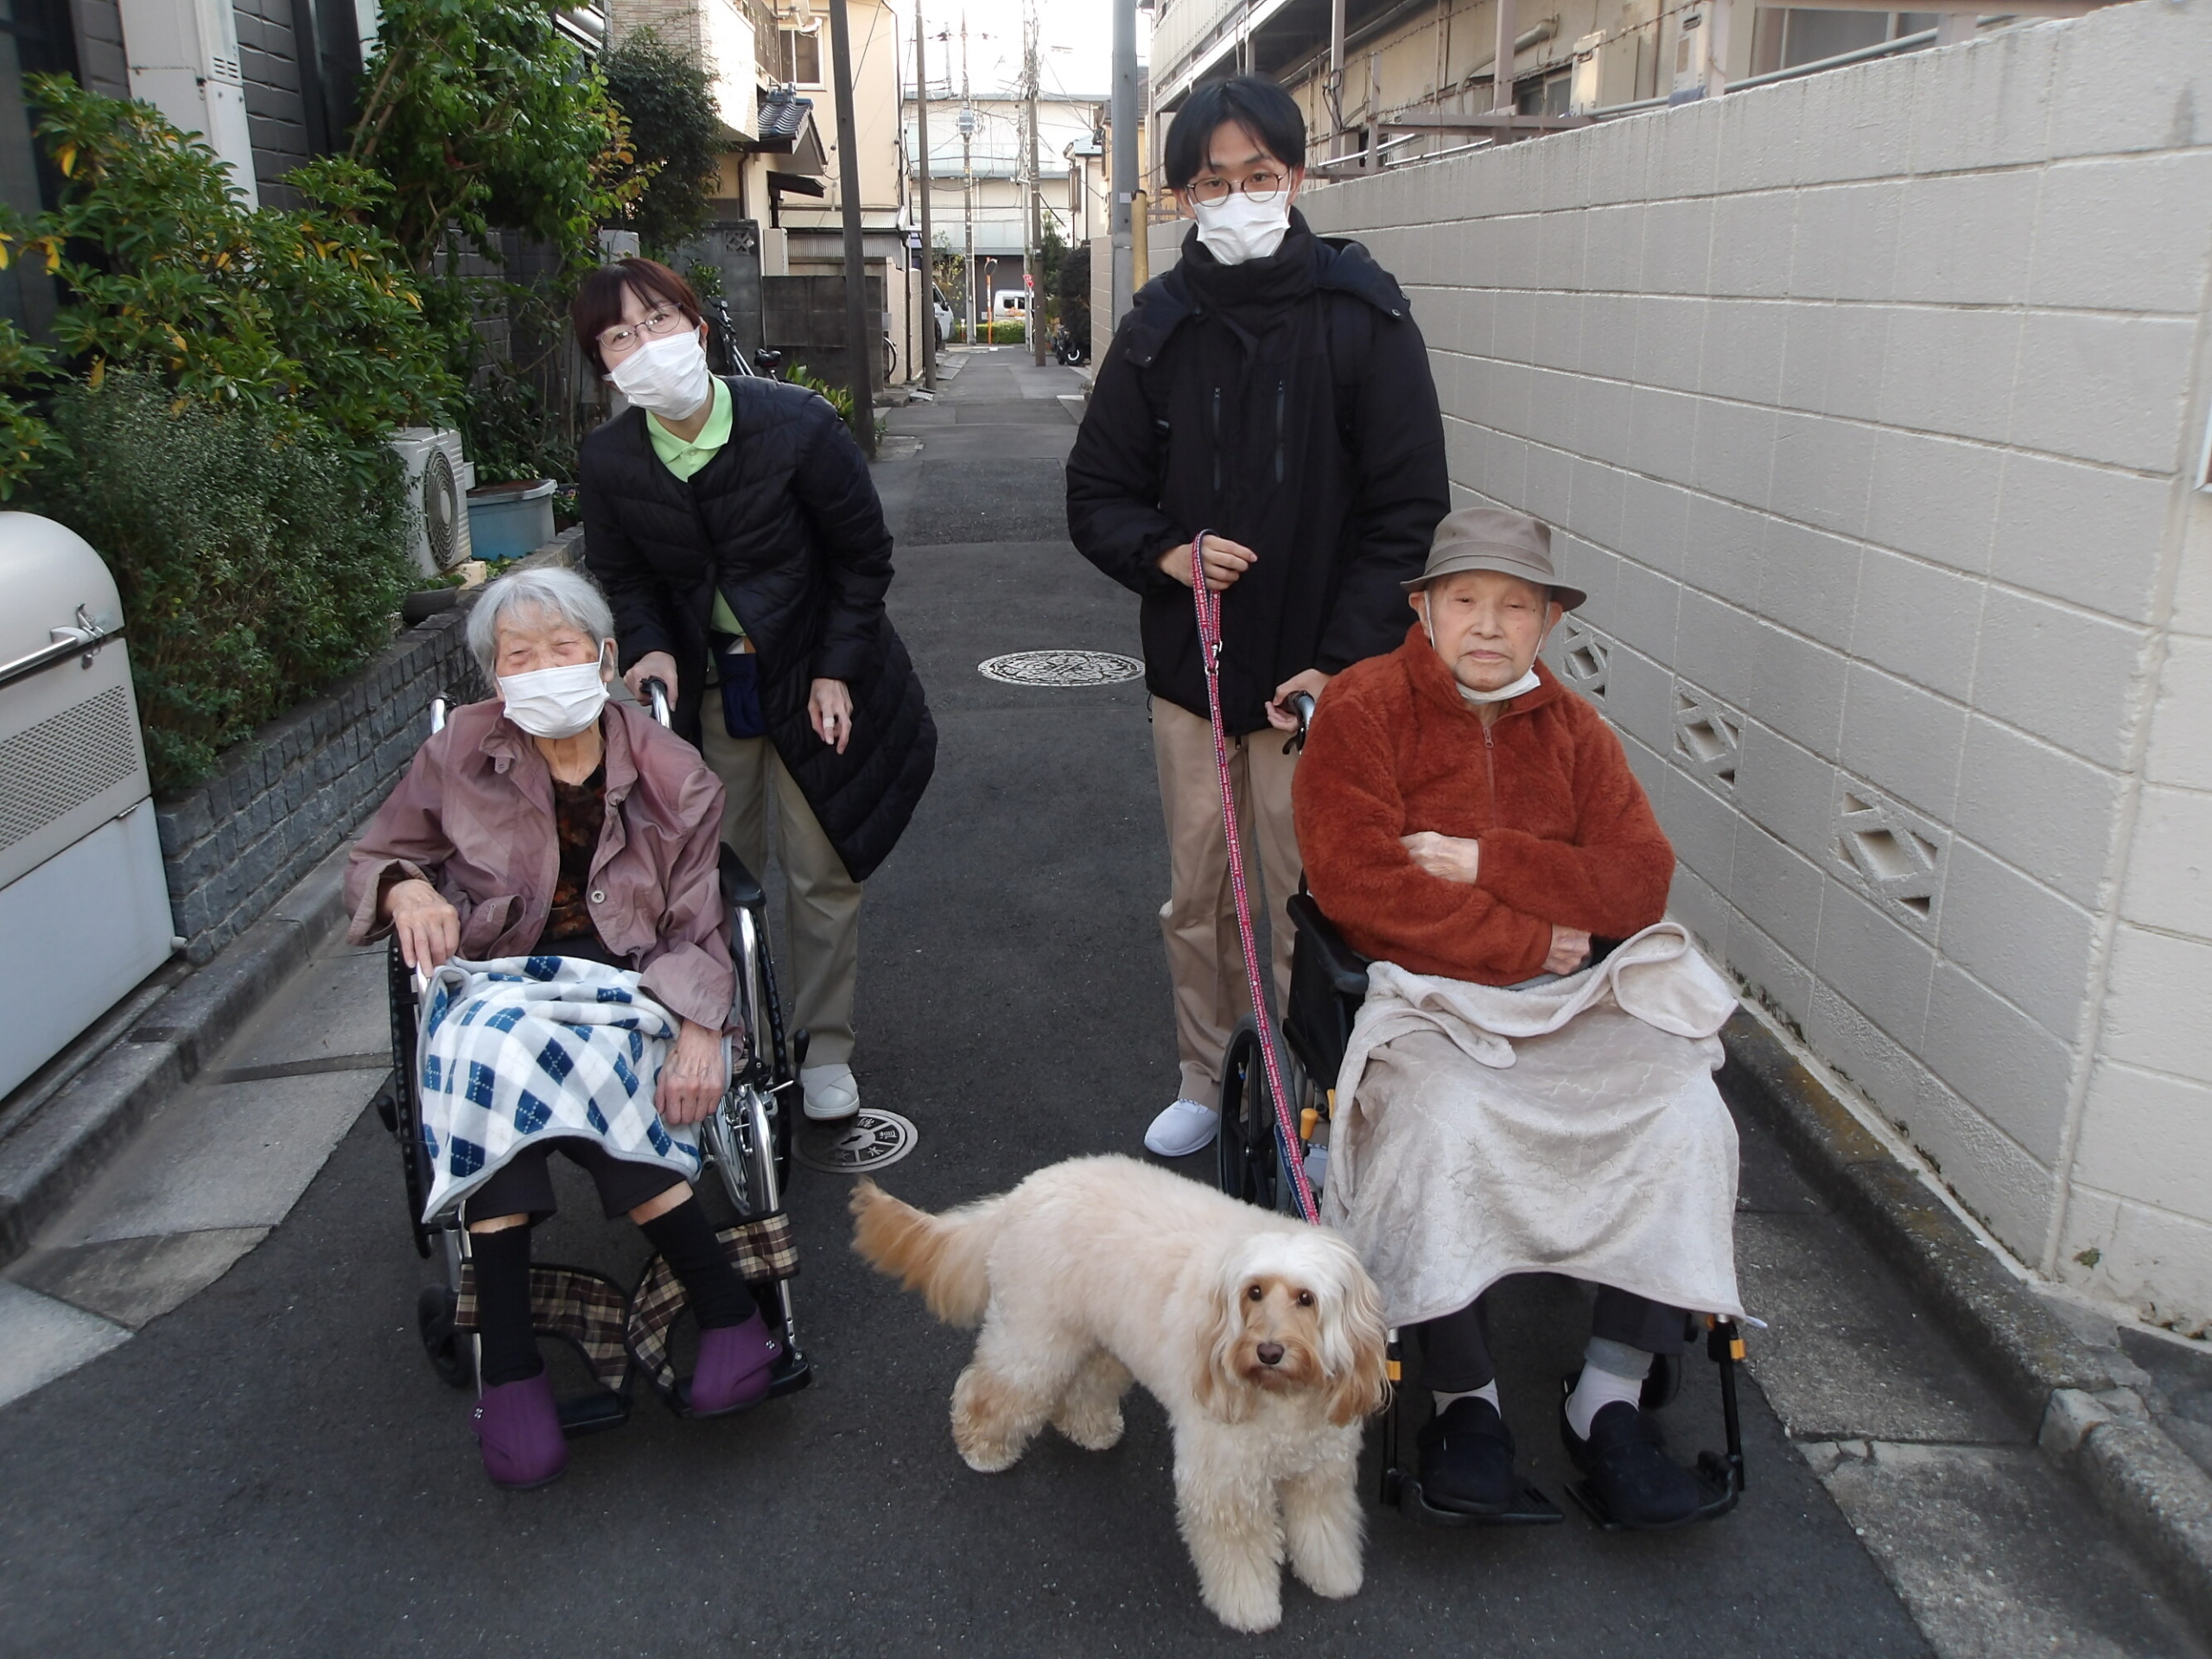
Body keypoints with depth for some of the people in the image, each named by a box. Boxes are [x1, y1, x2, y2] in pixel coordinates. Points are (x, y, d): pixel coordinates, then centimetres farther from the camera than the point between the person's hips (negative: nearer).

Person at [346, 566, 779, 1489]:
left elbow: (696, 930, 2)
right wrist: (406, 888, -9)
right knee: (494, 1057, -35)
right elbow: (373, 858, 16)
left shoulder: (670, 775, 3)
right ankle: (508, 1363, -28)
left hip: (624, 985, -1)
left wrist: (699, 1032, -17)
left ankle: (725, 1311, -24)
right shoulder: (461, 754, 6)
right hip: (494, 977, 2)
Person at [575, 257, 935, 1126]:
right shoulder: (608, 461, -10)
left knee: (823, 876, 5)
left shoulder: (797, 424, -19)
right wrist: (652, 650, -14)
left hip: (814, 679, -2)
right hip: (704, 689, 2)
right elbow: (623, 577, 6)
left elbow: (863, 556, -9)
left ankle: (825, 1050, 22)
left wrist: (835, 670, -12)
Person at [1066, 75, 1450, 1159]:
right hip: (1189, 663, 4)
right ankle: (1206, 1080, 31)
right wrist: (1164, 551, -12)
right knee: (1195, 895, 13)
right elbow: (1096, 493, 10)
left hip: (1316, 674, -3)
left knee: (1311, 894, 2)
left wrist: (1341, 663, -14)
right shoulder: (1159, 328, 5)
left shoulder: (1364, 320, -5)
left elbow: (1406, 513, -7)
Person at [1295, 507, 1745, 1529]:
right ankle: (1466, 1402, -10)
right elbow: (1360, 882, -14)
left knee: (1689, 1119, -19)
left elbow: (1639, 881, 1)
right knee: (1447, 1130, -33)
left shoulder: (1572, 729, 13)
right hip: (1424, 999, -4)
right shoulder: (1362, 710, -2)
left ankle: (1609, 1401, -6)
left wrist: (1484, 859, -13)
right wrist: (1530, 941, -10)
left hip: (1579, 1000, 5)